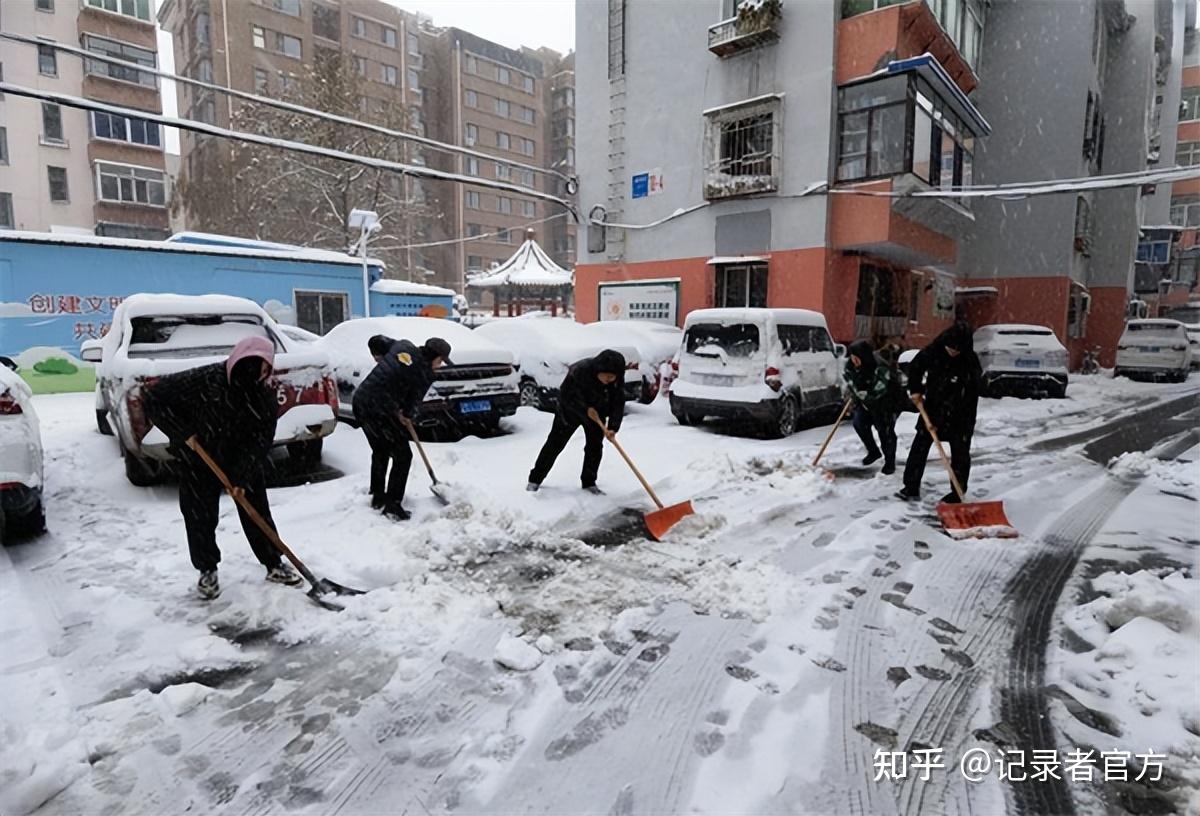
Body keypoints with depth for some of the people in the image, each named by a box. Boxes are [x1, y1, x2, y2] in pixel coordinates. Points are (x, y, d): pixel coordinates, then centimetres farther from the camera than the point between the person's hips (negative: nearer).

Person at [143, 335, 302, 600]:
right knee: (200, 518, 4)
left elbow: (261, 441, -13)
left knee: (257, 513, 6)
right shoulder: (205, 380, -25)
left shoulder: (266, 396, -15)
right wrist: (183, 434, -20)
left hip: (245, 463, 2)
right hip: (200, 462, -2)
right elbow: (152, 398, -18)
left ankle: (274, 564, 19)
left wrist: (243, 478, -21)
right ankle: (207, 570, 23)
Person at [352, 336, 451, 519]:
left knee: (380, 451, 25)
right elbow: (413, 403, -2)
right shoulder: (425, 373, -9)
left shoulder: (402, 346, 7)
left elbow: (375, 340, 17)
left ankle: (378, 497, 37)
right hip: (379, 410, -8)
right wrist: (405, 415, 17)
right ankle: (392, 504, 6)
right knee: (402, 456, 6)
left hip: (360, 400, 8)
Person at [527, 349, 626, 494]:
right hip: (571, 409, -3)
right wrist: (586, 411, -29)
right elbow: (565, 396, -26)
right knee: (555, 444, 1)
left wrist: (613, 427, -29)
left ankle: (589, 483, 16)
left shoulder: (618, 381, -23)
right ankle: (535, 480, 11)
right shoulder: (579, 371, -36)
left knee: (595, 447, 0)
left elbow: (618, 404, -17)